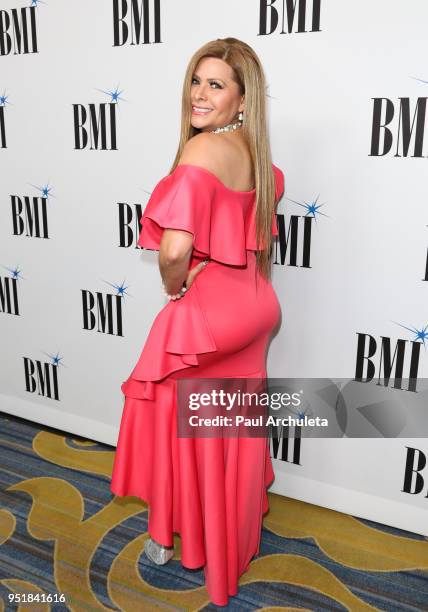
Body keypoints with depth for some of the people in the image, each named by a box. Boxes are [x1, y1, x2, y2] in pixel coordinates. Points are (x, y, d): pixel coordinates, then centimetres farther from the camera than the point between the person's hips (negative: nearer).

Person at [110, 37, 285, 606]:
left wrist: (175, 289, -11)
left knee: (186, 426, 13)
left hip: (204, 313, -8)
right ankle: (235, 534, 43)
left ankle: (171, 536, 36)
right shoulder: (259, 156, 4)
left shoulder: (201, 150, -21)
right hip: (249, 309, 8)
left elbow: (175, 249, -32)